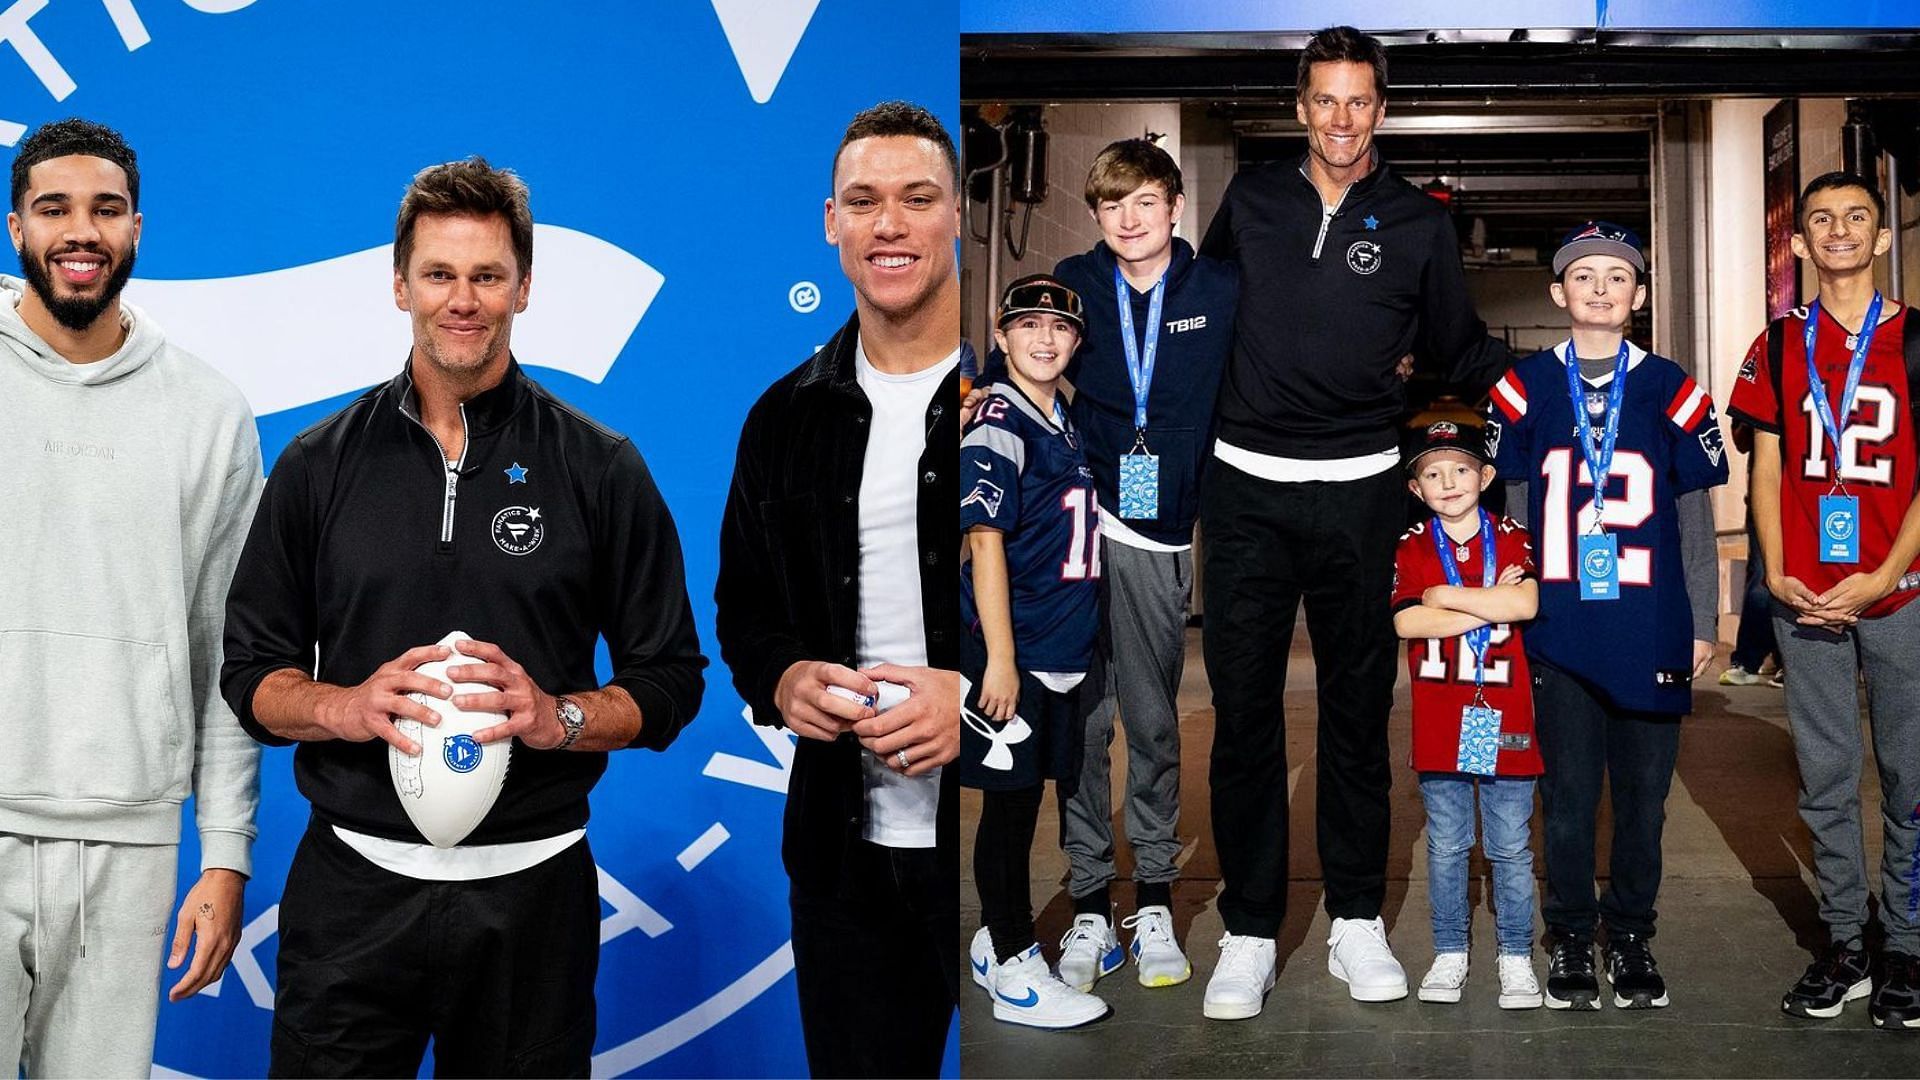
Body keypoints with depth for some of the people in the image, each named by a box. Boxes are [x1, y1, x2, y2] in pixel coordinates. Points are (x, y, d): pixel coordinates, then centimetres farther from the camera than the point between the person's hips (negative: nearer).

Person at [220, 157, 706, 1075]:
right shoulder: (319, 465, 5)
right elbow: (251, 672, 8)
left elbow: (669, 681, 3)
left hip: (532, 889, -1)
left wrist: (559, 716, -16)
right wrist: (346, 707, -12)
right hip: (354, 887, 1)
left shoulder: (600, 469, 1)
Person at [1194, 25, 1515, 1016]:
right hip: (1246, 488, 0)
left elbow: (1461, 349, 16)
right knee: (1244, 705, 1)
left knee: (1357, 704, 8)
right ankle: (1248, 932, 10)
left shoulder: (1417, 223, 6)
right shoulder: (1250, 200, 8)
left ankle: (1357, 922, 19)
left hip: (1359, 491, 0)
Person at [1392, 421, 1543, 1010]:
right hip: (1439, 723, 1)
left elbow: (1526, 603, -16)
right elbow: (1406, 621, -12)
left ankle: (1516, 956, 16)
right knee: (1446, 846, 9)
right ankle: (1449, 952, 20)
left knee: (1511, 847, 6)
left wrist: (1446, 596, -12)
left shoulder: (1513, 539, 3)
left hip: (1505, 721, -1)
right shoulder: (1410, 548, 4)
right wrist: (1489, 603, -12)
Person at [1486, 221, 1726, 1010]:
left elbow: (1695, 520, 7)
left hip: (1651, 631, 1)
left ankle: (1631, 937, 22)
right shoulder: (1523, 389, 5)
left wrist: (1703, 624, 5)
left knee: (1643, 792, 7)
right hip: (1559, 628, 0)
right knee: (1568, 792, 5)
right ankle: (1570, 938, 19)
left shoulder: (1671, 391, 5)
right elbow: (1509, 509, 8)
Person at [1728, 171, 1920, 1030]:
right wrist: (1776, 573, -3)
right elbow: (1768, 470, 10)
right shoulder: (1779, 347, 10)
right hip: (1804, 597, 3)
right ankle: (1844, 944, 17)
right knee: (1825, 780, 7)